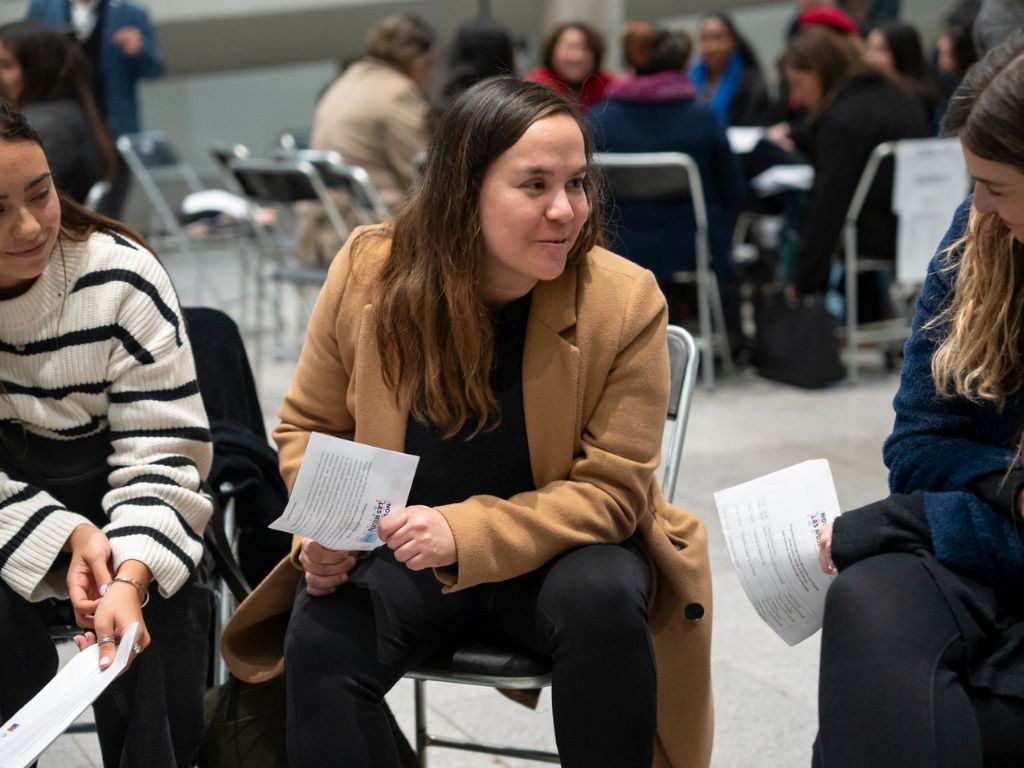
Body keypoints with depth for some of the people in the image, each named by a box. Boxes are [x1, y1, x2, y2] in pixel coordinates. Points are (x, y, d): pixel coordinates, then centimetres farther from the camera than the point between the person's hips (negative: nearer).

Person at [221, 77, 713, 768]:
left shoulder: (625, 301, -14)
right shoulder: (369, 271, -9)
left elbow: (610, 490, -13)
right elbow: (309, 425, 7)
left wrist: (464, 532, -27)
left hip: (555, 556, 0)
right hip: (400, 553, 1)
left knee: (604, 601, -33)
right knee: (317, 642, -28)